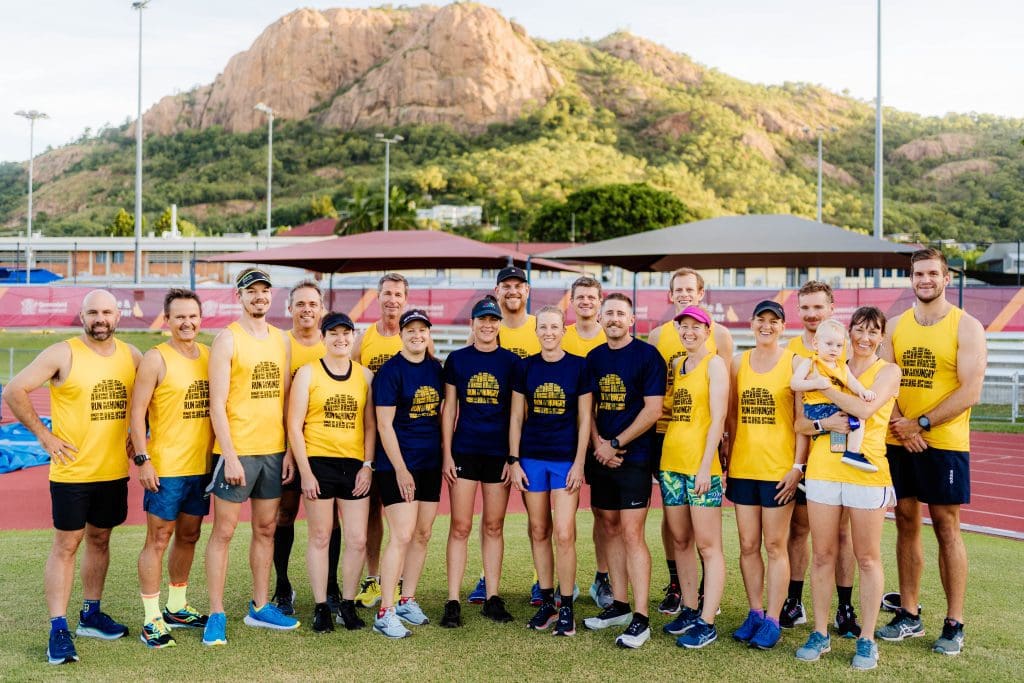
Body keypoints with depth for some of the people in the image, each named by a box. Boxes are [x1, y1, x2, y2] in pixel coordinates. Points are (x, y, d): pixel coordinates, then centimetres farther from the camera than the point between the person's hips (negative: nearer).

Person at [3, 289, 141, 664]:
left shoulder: (131, 356, 5)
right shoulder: (63, 354, -10)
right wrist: (45, 436, -12)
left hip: (114, 470, 5)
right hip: (72, 469, -5)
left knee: (99, 539, 15)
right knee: (66, 545, 0)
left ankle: (90, 616, 28)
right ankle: (58, 630, 4)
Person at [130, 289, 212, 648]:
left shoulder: (210, 356, 8)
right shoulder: (156, 359, -9)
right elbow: (137, 413, -11)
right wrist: (143, 459, -17)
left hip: (202, 466, 6)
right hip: (165, 468, -6)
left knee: (189, 536, 15)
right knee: (158, 539, 0)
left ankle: (177, 607, 30)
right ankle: (152, 619, 9)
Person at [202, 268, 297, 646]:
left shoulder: (281, 340, 10)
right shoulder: (227, 339, -6)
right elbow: (217, 404, -11)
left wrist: (290, 450, 6)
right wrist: (230, 456, -16)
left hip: (274, 450, 6)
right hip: (237, 451, -6)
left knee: (266, 529, 13)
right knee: (223, 531, 1)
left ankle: (260, 607, 24)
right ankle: (216, 615, 10)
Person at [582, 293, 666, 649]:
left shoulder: (647, 355, -7)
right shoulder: (594, 358, 11)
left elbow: (653, 409, -12)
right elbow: (588, 406, 13)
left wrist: (615, 444, -12)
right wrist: (598, 443, -4)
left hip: (633, 457, -6)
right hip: (602, 457, 6)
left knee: (631, 533, -9)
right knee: (610, 529, 11)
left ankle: (641, 620, -3)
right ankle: (619, 606, 23)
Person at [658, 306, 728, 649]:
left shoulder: (714, 364, -4)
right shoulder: (676, 365, 15)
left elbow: (718, 419, -11)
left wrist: (706, 465, -17)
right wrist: (659, 459, 11)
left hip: (700, 464, -7)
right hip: (670, 462, 7)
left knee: (708, 545, -3)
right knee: (680, 541, 12)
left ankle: (707, 623, 1)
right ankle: (689, 610, 23)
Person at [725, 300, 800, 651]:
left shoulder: (794, 363, -3)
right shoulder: (739, 362, 8)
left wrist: (798, 465, -11)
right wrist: (728, 460, 7)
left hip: (779, 469, -4)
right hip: (742, 468, 4)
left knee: (774, 546, 2)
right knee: (748, 545, 9)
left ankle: (772, 621, 11)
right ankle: (754, 613, 22)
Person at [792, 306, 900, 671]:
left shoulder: (888, 371, 3)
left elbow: (865, 408, -17)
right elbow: (800, 423, 8)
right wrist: (823, 423, -12)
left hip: (867, 473, -3)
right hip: (823, 471, 3)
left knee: (867, 558, 4)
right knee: (823, 556, 8)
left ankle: (867, 640, 15)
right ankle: (820, 633, 19)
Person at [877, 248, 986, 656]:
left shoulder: (966, 327, -3)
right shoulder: (894, 326, 9)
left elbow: (970, 391, -11)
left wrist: (920, 424, -16)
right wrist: (900, 425, -12)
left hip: (945, 444, -4)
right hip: (899, 443, 4)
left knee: (946, 528, 1)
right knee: (906, 525, 9)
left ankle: (954, 625, 11)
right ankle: (908, 616, 20)